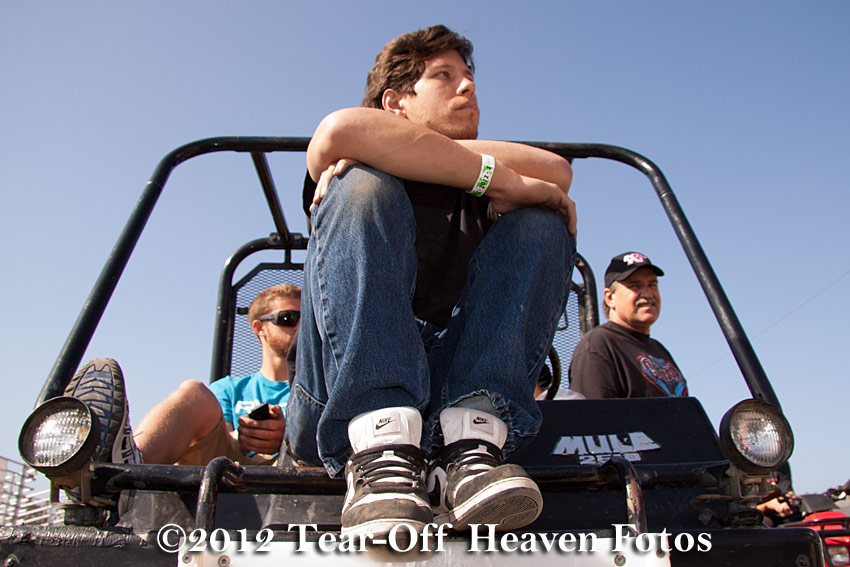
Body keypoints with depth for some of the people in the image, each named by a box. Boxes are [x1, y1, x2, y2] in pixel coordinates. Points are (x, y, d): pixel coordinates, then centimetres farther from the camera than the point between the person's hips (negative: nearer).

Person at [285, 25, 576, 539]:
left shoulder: (485, 193, 19)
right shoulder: (374, 179, 10)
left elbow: (557, 172, -4)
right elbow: (342, 130, -16)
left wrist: (399, 151, -7)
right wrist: (501, 178, -13)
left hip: (454, 395, 3)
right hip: (337, 406, -2)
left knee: (541, 221, -7)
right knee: (361, 186, -17)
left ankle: (471, 442, -26)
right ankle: (381, 456, -33)